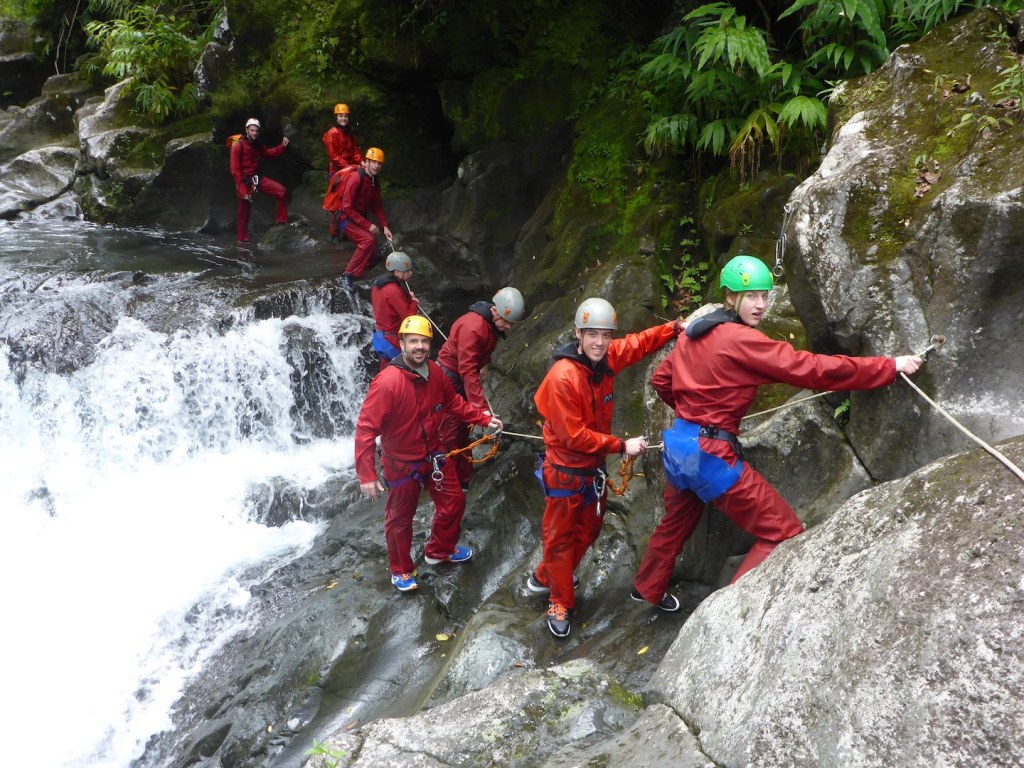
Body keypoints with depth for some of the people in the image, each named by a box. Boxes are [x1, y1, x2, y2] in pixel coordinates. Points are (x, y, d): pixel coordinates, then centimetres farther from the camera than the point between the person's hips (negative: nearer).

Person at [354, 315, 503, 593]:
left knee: (453, 502, 20)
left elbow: (453, 402, 9)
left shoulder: (434, 372, -10)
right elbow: (365, 429, -29)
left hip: (434, 454, 6)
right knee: (400, 518, 13)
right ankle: (401, 571, 38)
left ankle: (439, 551, 47)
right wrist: (366, 475, -30)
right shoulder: (387, 382, -31)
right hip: (402, 463, -6)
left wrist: (484, 419, 2)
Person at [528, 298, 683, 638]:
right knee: (559, 537, 10)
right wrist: (621, 446, -21)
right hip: (566, 472, -8)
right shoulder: (563, 378, -29)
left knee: (587, 531, 23)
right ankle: (559, 602, 28)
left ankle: (544, 577, 44)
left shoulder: (606, 358, -9)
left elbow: (638, 343, 8)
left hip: (594, 468, 8)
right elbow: (574, 435, -26)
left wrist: (677, 327, -6)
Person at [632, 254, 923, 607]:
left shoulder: (694, 331, 7)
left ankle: (648, 589, 51)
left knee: (677, 521, 33)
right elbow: (811, 368, -20)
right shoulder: (742, 340, -17)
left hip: (677, 442, 9)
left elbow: (661, 380, 17)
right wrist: (891, 366, -15)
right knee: (783, 533, -3)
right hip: (709, 452, -9)